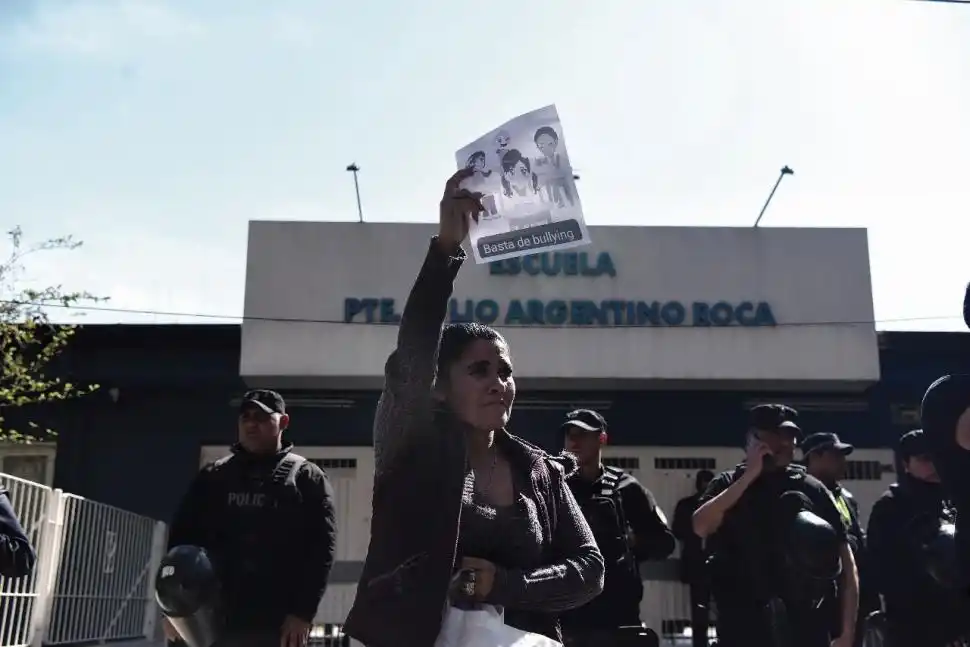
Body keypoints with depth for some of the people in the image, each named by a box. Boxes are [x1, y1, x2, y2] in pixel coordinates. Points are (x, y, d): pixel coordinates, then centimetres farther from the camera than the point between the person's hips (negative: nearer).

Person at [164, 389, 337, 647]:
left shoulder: (306, 478, 7)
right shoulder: (212, 477, 16)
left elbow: (321, 548, -2)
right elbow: (182, 537, 12)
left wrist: (303, 612, -12)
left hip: (279, 626, -3)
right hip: (215, 622, 3)